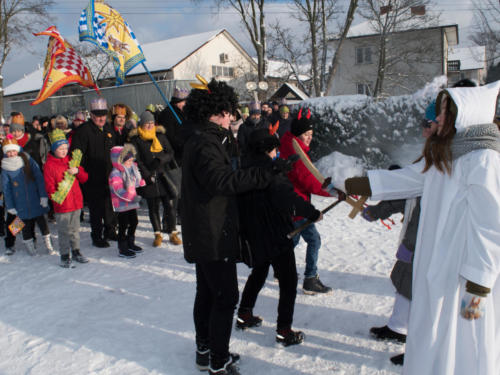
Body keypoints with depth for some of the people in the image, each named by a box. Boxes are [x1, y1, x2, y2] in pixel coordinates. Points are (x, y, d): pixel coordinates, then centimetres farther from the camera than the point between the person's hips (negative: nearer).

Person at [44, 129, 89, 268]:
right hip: (62, 205, -5)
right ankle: (65, 257, 13)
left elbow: (84, 178, 11)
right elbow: (49, 187, -9)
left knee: (75, 229, 16)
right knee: (64, 231, 2)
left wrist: (77, 171, -9)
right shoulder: (49, 165, -6)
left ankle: (76, 252, 30)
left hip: (76, 202, 5)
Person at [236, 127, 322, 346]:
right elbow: (287, 197, -30)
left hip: (253, 235, 8)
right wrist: (313, 213, -19)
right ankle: (284, 331, 8)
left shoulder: (244, 166, 4)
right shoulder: (270, 169, -20)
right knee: (288, 280, 4)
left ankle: (244, 315, 36)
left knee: (259, 272, 27)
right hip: (275, 235, -8)